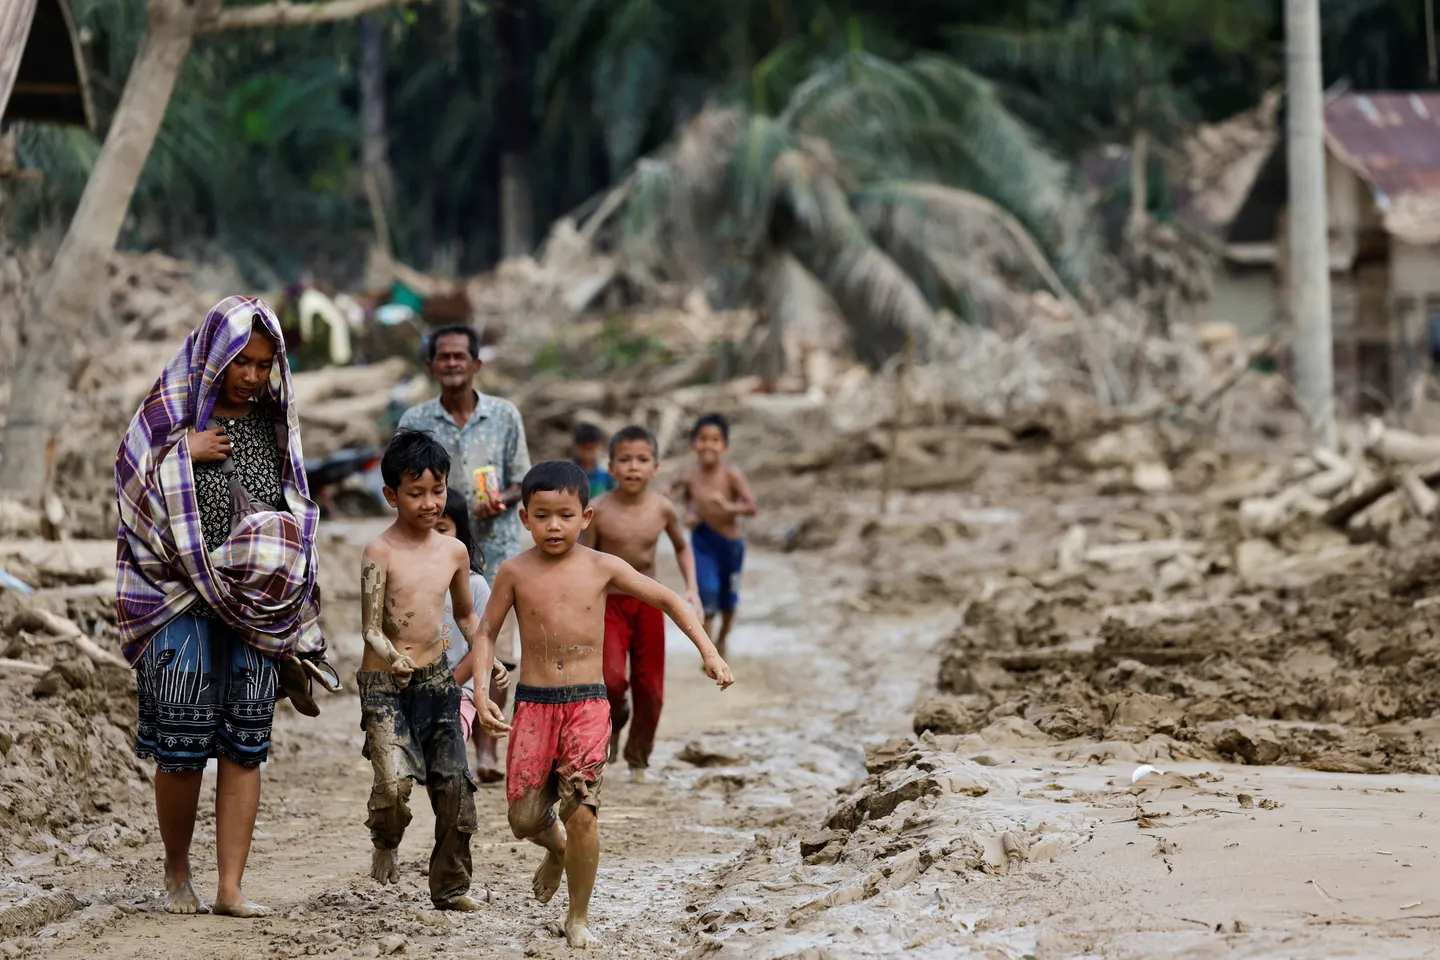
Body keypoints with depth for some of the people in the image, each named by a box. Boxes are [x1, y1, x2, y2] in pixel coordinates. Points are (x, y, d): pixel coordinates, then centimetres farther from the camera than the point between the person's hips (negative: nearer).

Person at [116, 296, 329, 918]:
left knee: (245, 744, -1)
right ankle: (177, 875, 14)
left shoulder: (273, 423, 10)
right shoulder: (172, 411, -1)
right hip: (183, 602, -3)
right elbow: (132, 485, -3)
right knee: (182, 745, -5)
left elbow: (292, 511, 17)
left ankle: (231, 888, 2)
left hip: (256, 604, 3)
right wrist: (184, 455, -14)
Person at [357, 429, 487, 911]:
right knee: (395, 780, -21)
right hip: (384, 684, -5)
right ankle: (385, 842, 13)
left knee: (453, 785, 3)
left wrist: (486, 657, 7)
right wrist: (394, 658, -33)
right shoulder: (380, 552, -9)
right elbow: (371, 628, -14)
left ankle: (451, 886, 19)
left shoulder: (454, 551, 6)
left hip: (437, 679, 5)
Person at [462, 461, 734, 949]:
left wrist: (708, 651, -2)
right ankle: (556, 846, 37)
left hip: (587, 705, -1)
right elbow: (485, 633, 6)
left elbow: (668, 599, 7)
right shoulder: (516, 571, -1)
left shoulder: (602, 568, -1)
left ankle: (579, 917, 6)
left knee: (580, 812, -12)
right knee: (524, 817, -1)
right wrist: (482, 693, -7)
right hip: (532, 705, 1)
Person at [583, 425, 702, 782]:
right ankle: (613, 720, 14)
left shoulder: (663, 509, -6)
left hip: (648, 602, 2)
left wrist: (691, 588, 0)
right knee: (612, 679, -21)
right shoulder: (600, 511, -13)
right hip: (608, 602, -2)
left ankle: (638, 758, 27)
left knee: (650, 689, 6)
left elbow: (682, 547, 13)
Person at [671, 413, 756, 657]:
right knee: (708, 591, -16)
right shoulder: (690, 477, -10)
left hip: (730, 543, 0)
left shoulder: (731, 474, -20)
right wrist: (688, 516, -8)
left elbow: (751, 506, -22)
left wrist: (729, 506, -40)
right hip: (702, 542, 0)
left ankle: (722, 641, 44)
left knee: (727, 599, 17)